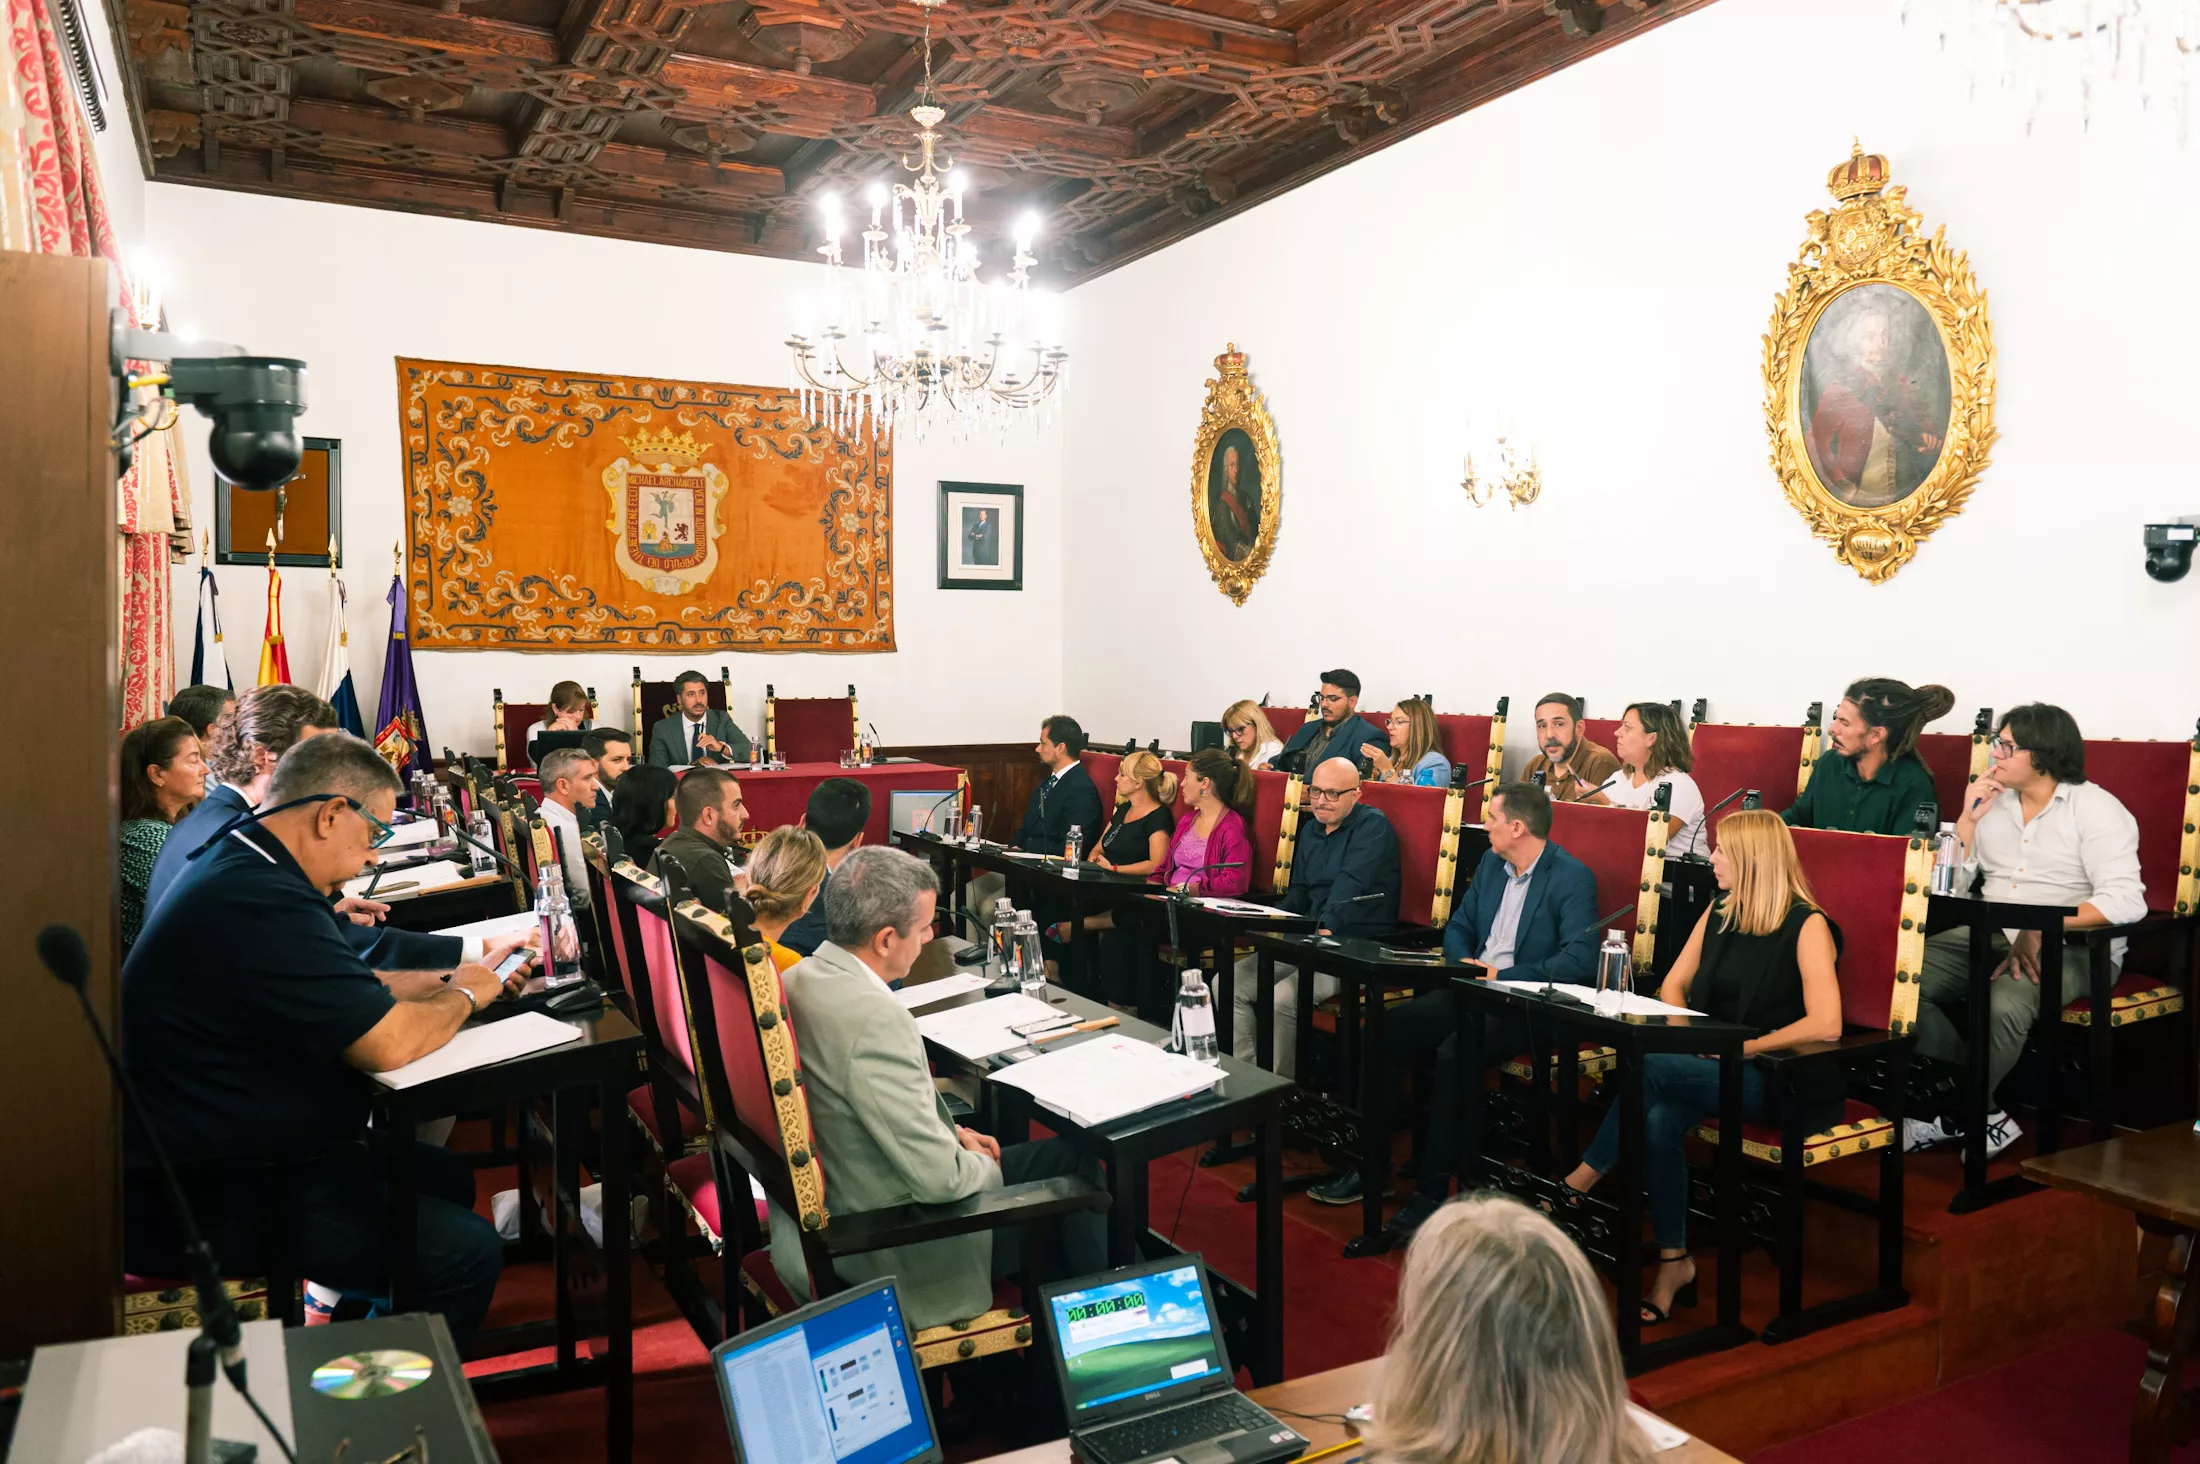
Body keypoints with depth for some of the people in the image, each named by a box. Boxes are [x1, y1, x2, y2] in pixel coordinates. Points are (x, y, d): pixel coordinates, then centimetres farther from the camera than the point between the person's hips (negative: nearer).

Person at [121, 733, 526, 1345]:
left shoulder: (233, 865, 7)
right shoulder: (262, 905, -27)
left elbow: (343, 990, 18)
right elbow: (389, 1043, -28)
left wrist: (448, 978, 9)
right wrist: (465, 996, -9)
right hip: (213, 1200, -11)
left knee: (447, 1175, 17)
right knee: (467, 1249, -13)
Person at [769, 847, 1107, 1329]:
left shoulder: (797, 980, -3)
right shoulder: (875, 1017, -32)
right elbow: (939, 1178, -29)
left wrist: (948, 1130, 8)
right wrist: (987, 1167, -8)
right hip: (891, 1248, -9)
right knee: (1075, 1165, 7)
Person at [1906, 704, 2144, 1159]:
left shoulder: (2095, 809, -8)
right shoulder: (1991, 801, 9)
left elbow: (2125, 901, -21)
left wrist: (2040, 929, -27)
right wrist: (1968, 820, -4)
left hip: (2072, 946, -6)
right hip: (1989, 934, 6)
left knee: (2004, 1003, -37)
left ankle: (1953, 1118, -11)